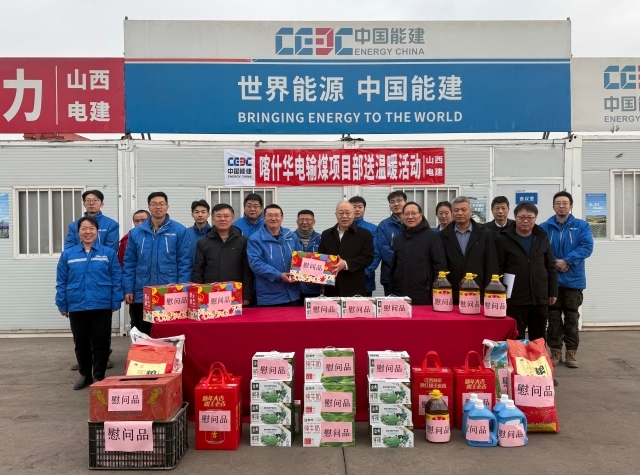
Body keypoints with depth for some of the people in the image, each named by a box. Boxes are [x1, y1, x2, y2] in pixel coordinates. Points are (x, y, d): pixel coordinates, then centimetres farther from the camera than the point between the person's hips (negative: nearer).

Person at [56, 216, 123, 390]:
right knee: (81, 343, 15)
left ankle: (99, 377, 20)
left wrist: (116, 302, -5)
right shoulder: (68, 254, 2)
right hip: (77, 307, 2)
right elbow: (61, 282, 5)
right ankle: (85, 375, 31)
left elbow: (116, 279, -2)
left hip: (102, 306, -2)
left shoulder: (109, 253, -2)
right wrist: (62, 305, 4)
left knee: (101, 343, 6)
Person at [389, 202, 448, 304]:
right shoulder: (399, 238, 14)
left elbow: (440, 266, -7)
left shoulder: (431, 236, -3)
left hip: (423, 296, -5)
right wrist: (391, 290, 14)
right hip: (400, 295, 5)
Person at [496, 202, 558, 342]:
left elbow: (551, 267, 12)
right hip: (515, 299, -3)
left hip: (540, 298, 4)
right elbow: (498, 269, -5)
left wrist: (553, 292, 9)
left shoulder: (542, 238, 8)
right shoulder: (503, 239, -4)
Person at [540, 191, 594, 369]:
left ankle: (571, 352, 19)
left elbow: (587, 247, -10)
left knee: (572, 317, 8)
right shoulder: (544, 227, 1)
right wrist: (553, 263, -18)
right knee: (553, 317, 6)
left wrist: (567, 261, -19)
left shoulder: (582, 226, 2)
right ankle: (555, 351, 16)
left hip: (573, 279, 0)